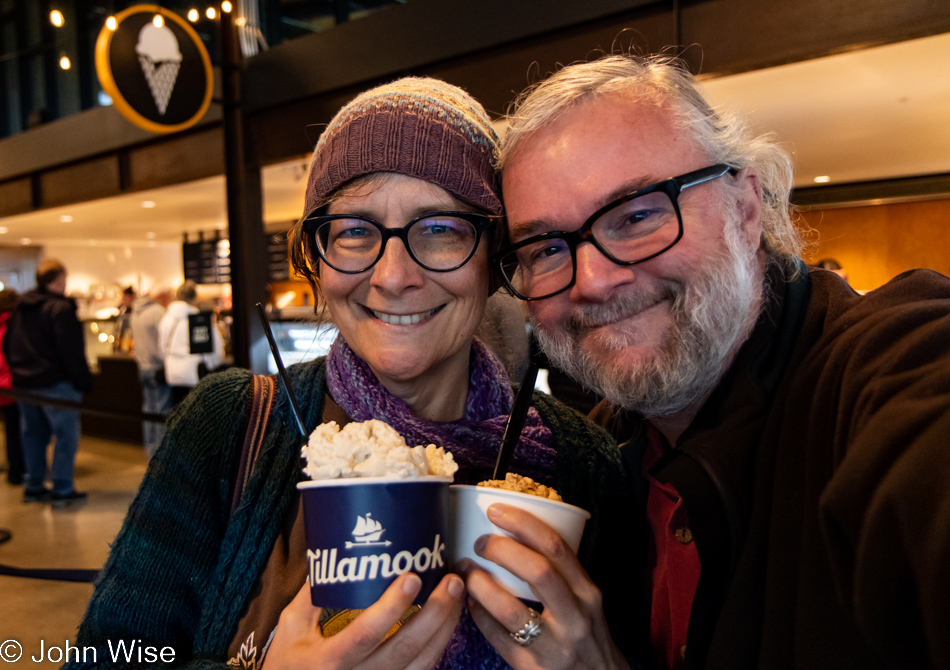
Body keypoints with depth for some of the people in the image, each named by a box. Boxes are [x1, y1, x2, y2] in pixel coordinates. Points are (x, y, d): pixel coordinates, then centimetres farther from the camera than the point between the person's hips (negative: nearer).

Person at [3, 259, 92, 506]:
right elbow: (72, 351, -18)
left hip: (24, 383, 8)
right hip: (55, 383, -8)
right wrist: (84, 382, -13)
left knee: (33, 435, 15)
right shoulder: (61, 308, -15)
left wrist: (19, 372, 22)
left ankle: (33, 486, 22)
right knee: (66, 435, -1)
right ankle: (62, 490, 0)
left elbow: (7, 346, 17)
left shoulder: (20, 308, 11)